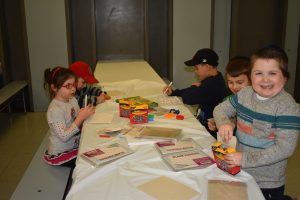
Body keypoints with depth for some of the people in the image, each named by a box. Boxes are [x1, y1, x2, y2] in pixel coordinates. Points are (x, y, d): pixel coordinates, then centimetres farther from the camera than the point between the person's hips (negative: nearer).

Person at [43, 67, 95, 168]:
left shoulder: (72, 100, 1)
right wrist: (81, 117, -31)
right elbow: (64, 136, -28)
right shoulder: (54, 109, -24)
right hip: (60, 154, -8)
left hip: (75, 146, 8)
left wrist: (86, 113, -12)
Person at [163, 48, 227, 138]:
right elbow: (192, 93, 18)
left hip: (209, 129, -9)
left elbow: (187, 99, -26)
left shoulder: (212, 84, -26)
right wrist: (173, 92, 8)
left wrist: (194, 87, -6)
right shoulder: (214, 79, 7)